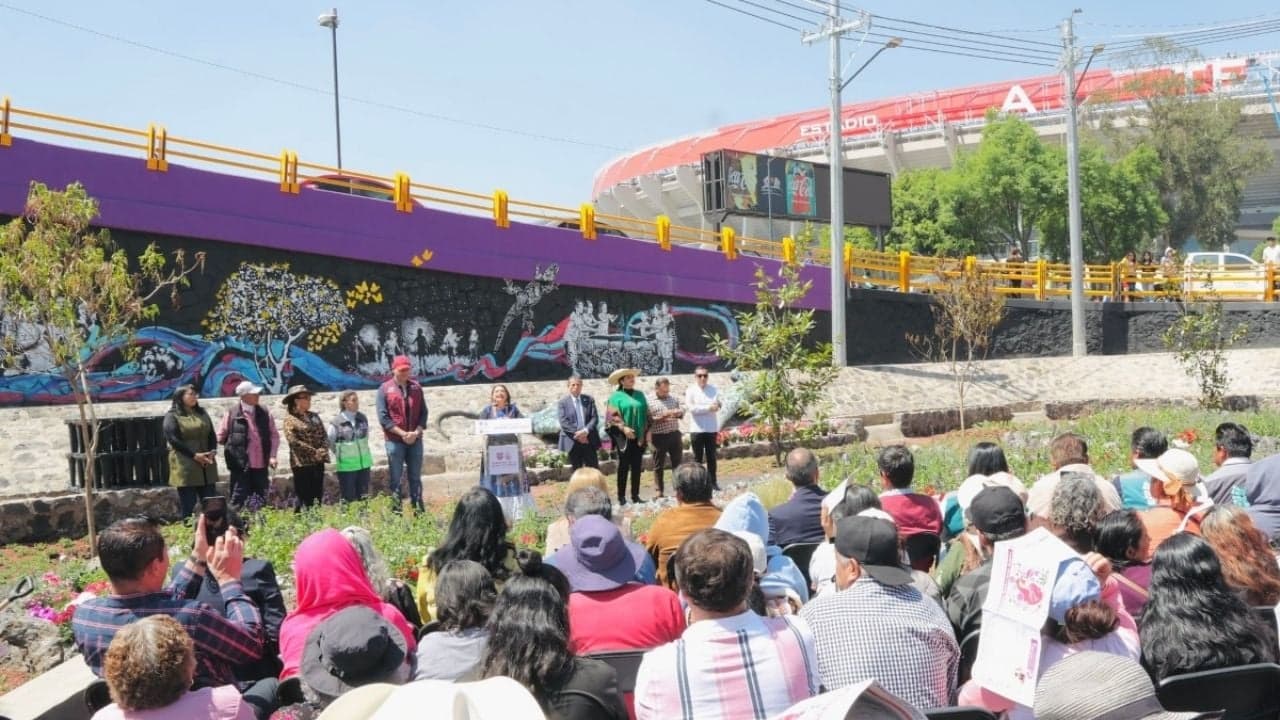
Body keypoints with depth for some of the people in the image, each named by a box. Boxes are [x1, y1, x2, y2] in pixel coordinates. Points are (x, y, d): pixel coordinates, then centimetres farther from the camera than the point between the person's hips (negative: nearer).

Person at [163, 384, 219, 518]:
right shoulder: (172, 416, -3)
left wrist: (212, 452, -5)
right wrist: (194, 455, -14)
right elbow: (174, 440, -11)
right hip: (185, 467, -6)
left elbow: (212, 435, 14)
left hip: (206, 466, 6)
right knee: (188, 506, -2)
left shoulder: (202, 413, 17)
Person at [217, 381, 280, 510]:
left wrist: (272, 456, -1)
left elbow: (274, 435, 9)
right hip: (241, 465, -4)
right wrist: (234, 448, 8)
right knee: (239, 499, -2)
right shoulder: (232, 413, -4)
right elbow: (221, 437, 5)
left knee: (261, 501, 9)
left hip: (261, 465, 4)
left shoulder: (264, 413, 6)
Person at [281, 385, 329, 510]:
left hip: (318, 462, 6)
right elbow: (293, 441, -13)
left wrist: (323, 450, -9)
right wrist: (314, 452, -15)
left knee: (318, 496, 7)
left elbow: (324, 435, 10)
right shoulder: (290, 419, -4)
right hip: (302, 463, -6)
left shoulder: (314, 417, 15)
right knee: (305, 498, -4)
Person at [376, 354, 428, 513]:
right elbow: (383, 417, -7)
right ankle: (396, 511, 3)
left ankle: (418, 510, 15)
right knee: (395, 478, 1)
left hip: (415, 439, 3)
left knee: (415, 477, 9)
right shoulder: (385, 389, -1)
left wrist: (416, 432, -8)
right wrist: (402, 433, -15)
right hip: (395, 441, -3)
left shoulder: (416, 387, 9)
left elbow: (423, 412, 8)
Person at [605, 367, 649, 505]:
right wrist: (623, 428, -20)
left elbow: (646, 414, 14)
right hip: (623, 437, -4)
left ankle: (635, 495, 12)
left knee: (637, 466, 5)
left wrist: (648, 430, 4)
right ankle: (621, 496, 4)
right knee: (624, 466, -1)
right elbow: (613, 415, -8)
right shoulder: (616, 396, -1)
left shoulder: (640, 395, 13)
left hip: (639, 436, 4)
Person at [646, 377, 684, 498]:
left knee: (678, 462, 8)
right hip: (659, 437, -4)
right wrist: (657, 419, -21)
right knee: (658, 465, 4)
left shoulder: (673, 398, 11)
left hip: (674, 434, 4)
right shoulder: (648, 400, -4)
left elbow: (682, 410, 12)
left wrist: (677, 413, -9)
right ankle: (658, 490, 12)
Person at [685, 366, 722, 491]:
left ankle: (713, 482, 16)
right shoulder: (691, 390, -3)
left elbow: (717, 405, -5)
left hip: (712, 428, 2)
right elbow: (691, 407, -14)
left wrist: (716, 406, -28)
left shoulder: (713, 389, 5)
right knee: (698, 458, 4)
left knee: (711, 457, 9)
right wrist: (708, 407, -16)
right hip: (697, 429, -2)